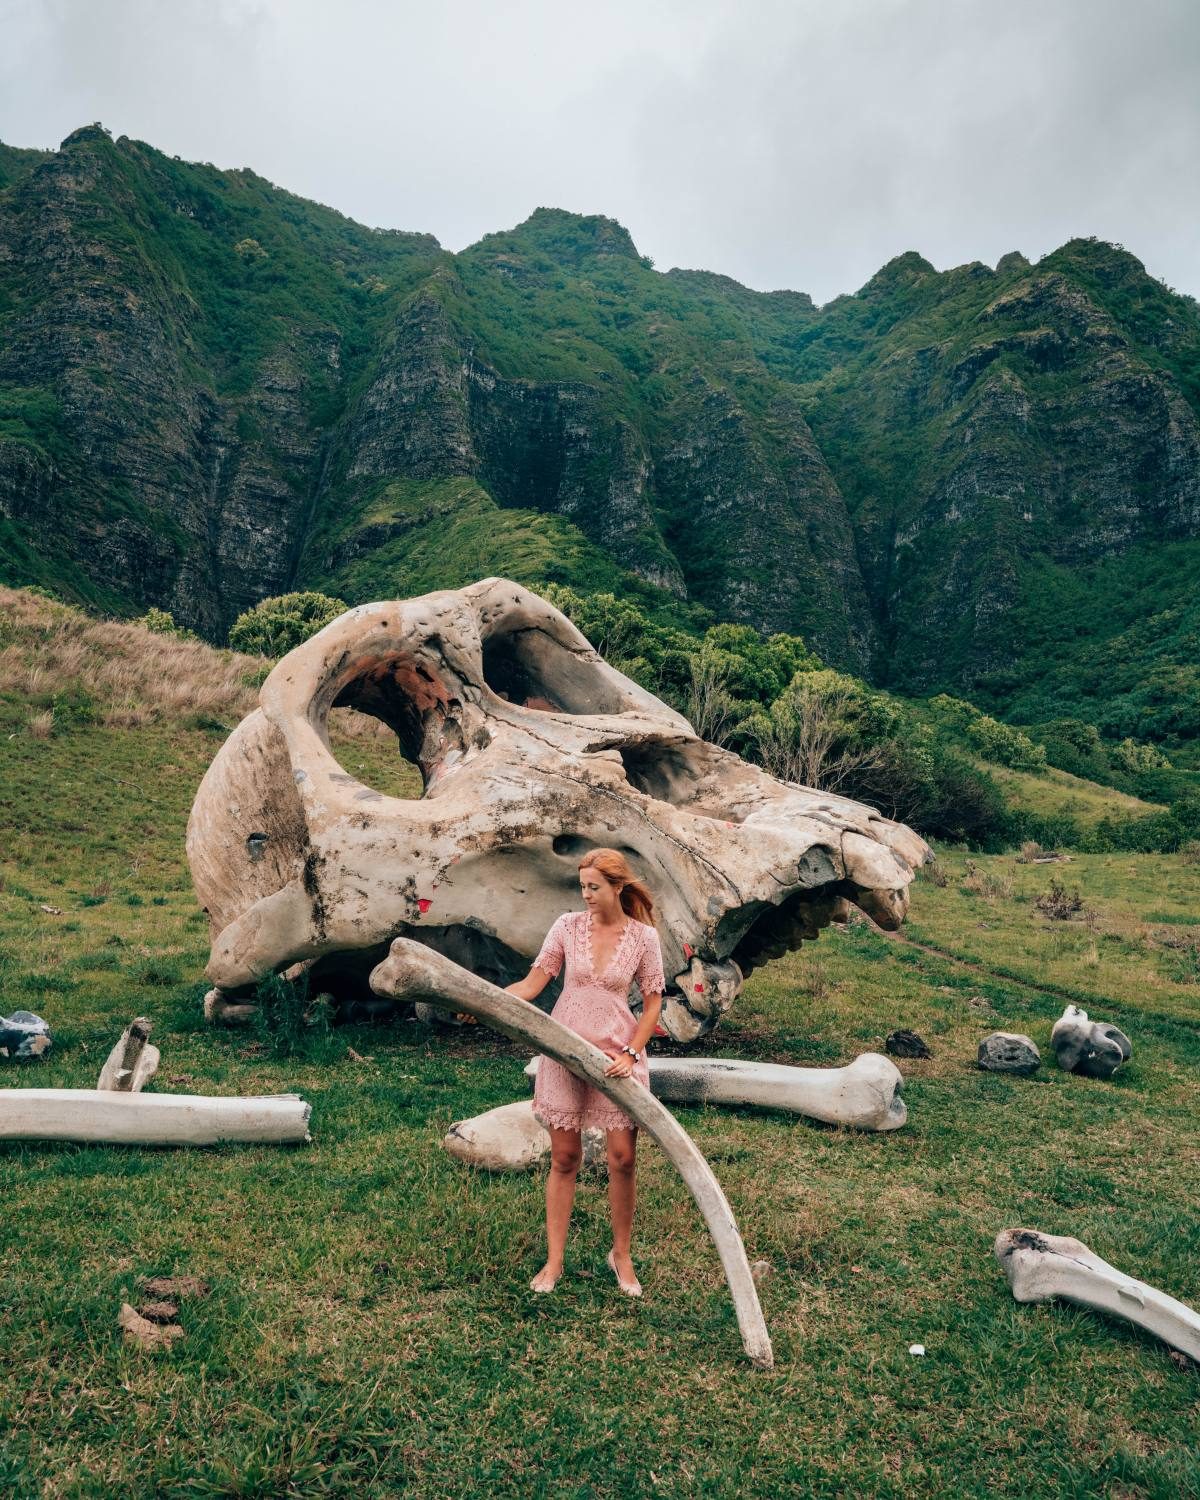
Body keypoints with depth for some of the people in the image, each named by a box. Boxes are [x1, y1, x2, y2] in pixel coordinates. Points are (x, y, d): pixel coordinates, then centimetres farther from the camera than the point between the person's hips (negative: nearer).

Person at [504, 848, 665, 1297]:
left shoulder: (643, 936, -7)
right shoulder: (568, 926, -5)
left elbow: (653, 1002, -1)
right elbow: (533, 982, -7)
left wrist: (631, 1053, -10)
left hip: (617, 1054, 0)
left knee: (623, 1157, 1)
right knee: (564, 1157, 7)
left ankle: (621, 1255, 22)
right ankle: (554, 1260, 18)